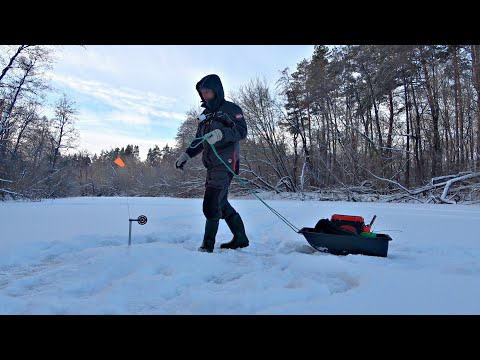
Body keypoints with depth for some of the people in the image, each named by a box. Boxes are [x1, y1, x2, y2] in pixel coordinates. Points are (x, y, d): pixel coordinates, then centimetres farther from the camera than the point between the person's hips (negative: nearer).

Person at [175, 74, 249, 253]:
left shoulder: (231, 109, -1)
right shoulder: (205, 114, 21)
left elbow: (242, 131, -12)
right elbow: (199, 139, 25)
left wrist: (221, 134, -28)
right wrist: (186, 154, 13)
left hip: (226, 163, -8)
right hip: (211, 165, 8)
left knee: (211, 203, -13)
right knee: (221, 203, 10)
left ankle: (208, 244, -1)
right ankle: (240, 238, 22)